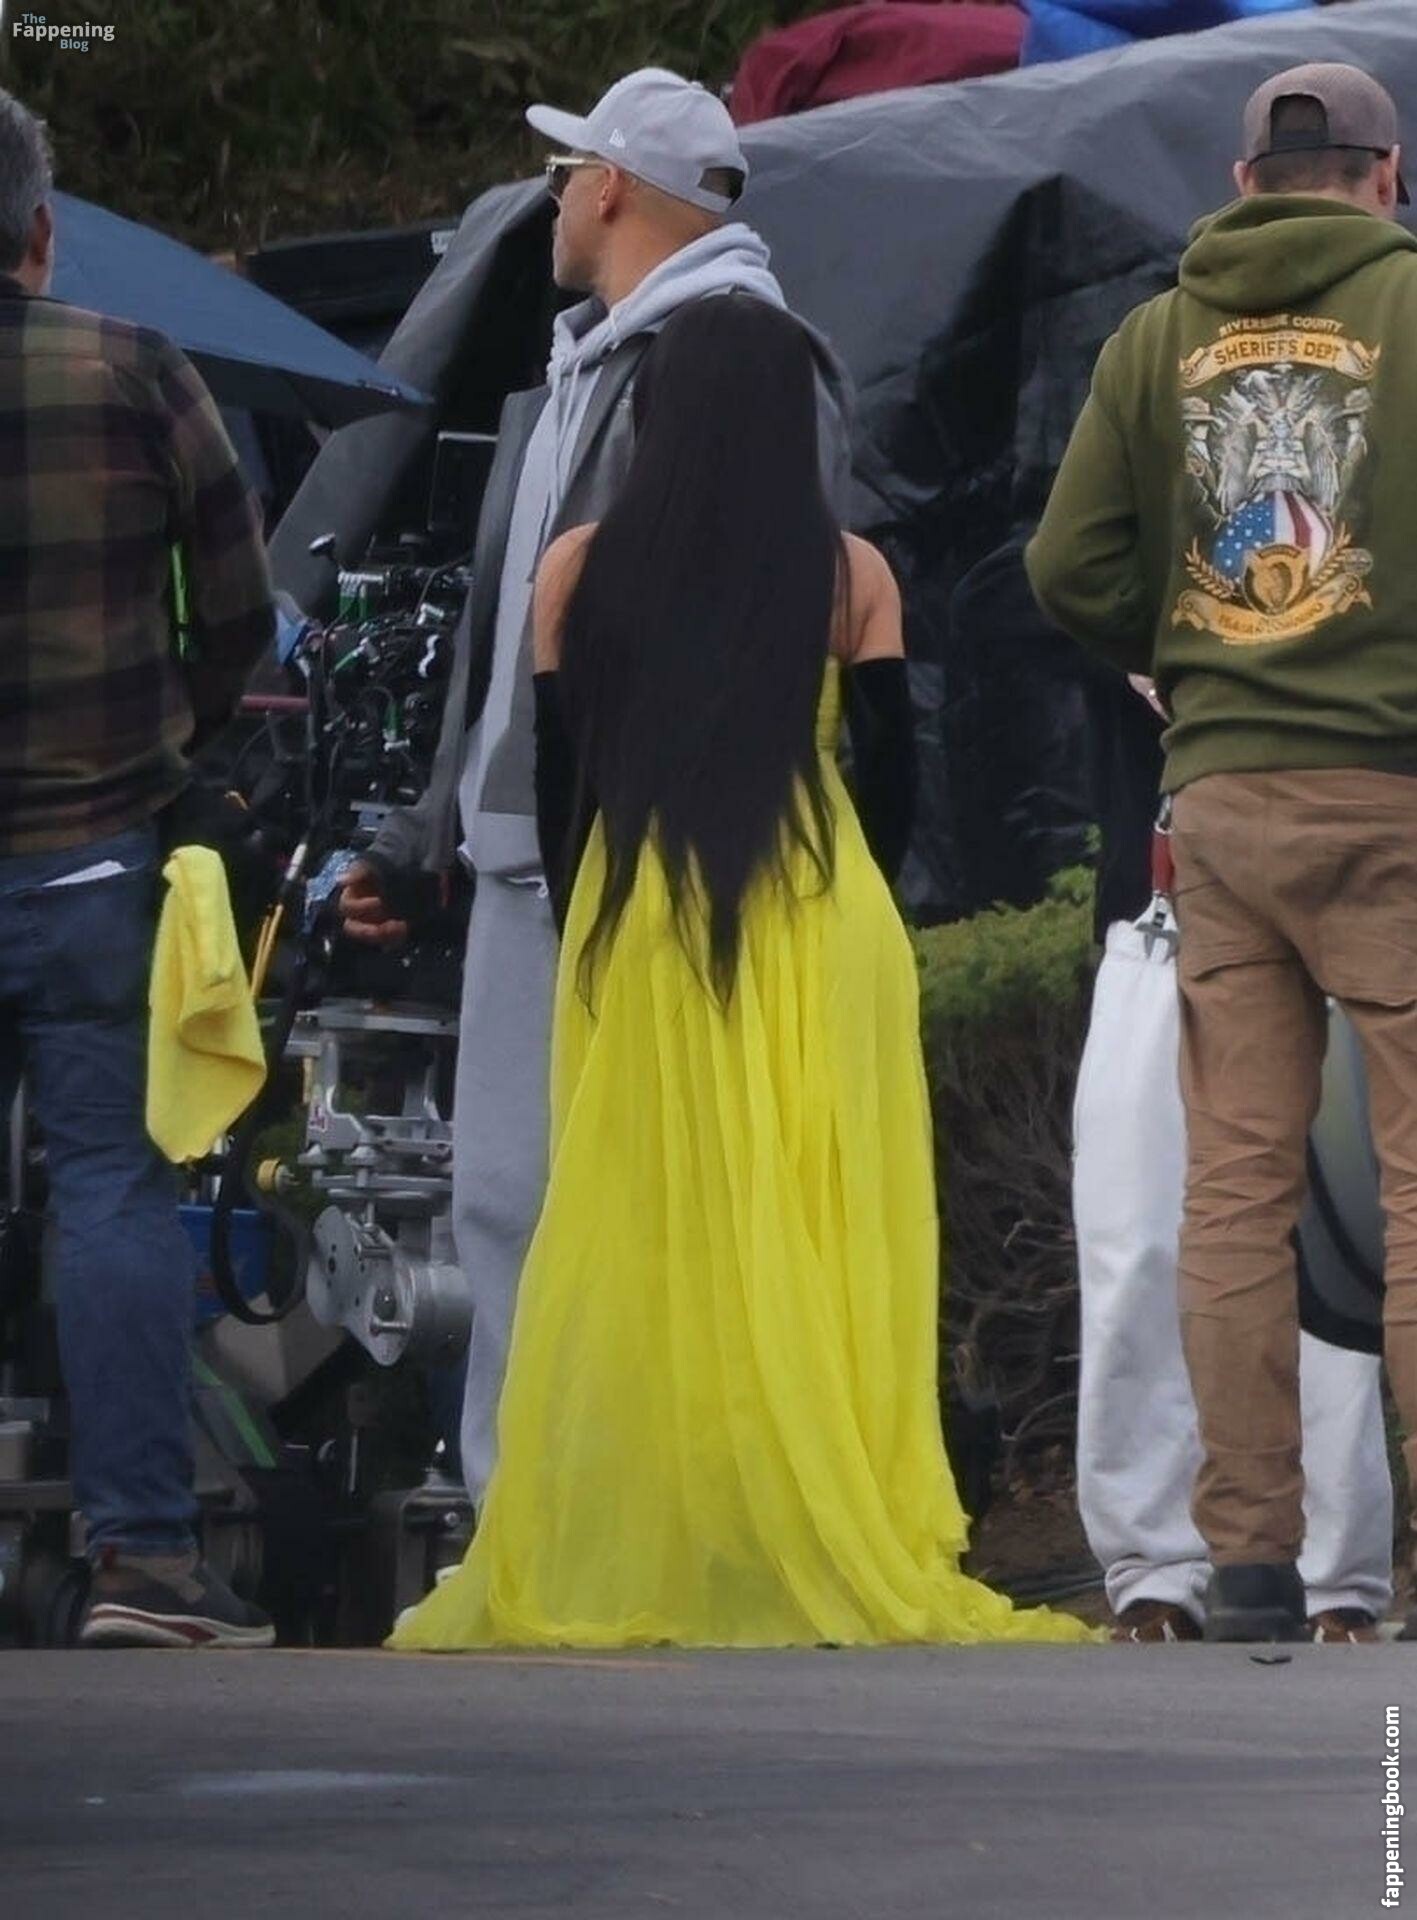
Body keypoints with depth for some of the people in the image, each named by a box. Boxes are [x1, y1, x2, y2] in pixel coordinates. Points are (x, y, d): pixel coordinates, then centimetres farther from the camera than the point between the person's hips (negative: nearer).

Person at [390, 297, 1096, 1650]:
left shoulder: (582, 569, -1)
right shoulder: (851, 574, -2)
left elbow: (559, 775, 3)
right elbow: (891, 771, 3)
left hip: (637, 931, 0)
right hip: (818, 931, 0)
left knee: (643, 1237, 4)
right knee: (815, 1236, 4)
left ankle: (632, 1556, 5)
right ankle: (820, 1546, 4)